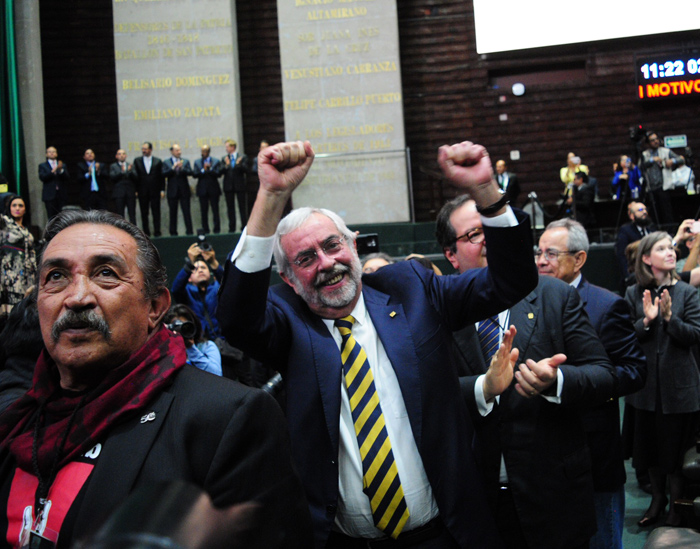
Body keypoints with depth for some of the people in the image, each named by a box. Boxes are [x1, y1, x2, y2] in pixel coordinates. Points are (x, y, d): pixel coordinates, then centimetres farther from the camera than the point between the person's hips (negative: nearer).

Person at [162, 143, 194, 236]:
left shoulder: (185, 161, 9)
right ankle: (173, 232, 9)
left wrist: (181, 168, -18)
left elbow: (190, 172, -3)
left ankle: (189, 231, 1)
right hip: (172, 191, 0)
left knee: (186, 212, -1)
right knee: (173, 213, 4)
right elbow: (164, 174, -7)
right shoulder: (166, 162, 5)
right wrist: (173, 168, -17)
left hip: (184, 190, 0)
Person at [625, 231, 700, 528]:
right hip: (646, 383, 2)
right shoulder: (634, 294, -1)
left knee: (676, 448, 7)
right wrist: (646, 320, -20)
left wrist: (670, 317, -23)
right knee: (649, 445, 15)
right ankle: (657, 498, 35)